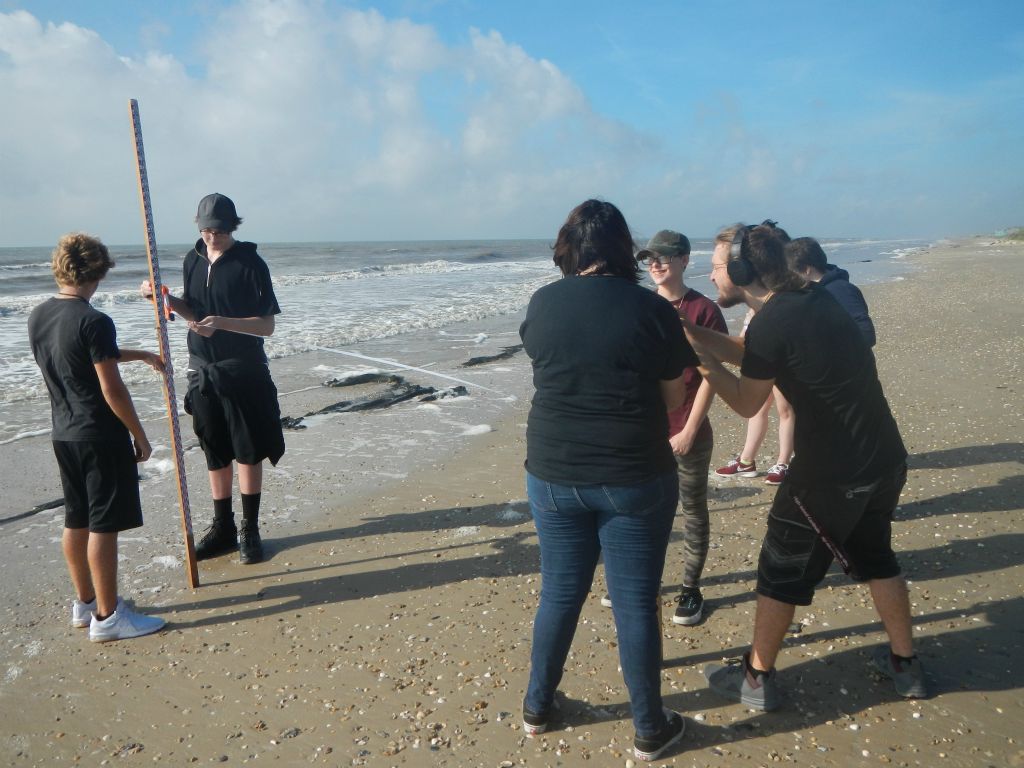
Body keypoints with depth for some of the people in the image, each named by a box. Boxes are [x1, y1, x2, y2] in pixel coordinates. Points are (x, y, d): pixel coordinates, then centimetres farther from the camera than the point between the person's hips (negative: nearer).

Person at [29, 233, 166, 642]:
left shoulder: (38, 316, 6)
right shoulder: (94, 322, -20)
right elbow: (112, 389, -20)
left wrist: (142, 355, 30)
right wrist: (140, 436, -9)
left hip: (64, 435, 8)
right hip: (101, 437, -8)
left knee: (76, 521, 16)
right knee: (103, 526, 0)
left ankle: (85, 602, 30)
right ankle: (107, 616, 10)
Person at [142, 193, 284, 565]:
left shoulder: (251, 264, -10)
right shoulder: (194, 260, 7)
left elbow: (266, 325, -14)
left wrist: (222, 322, -28)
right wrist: (166, 299, -1)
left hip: (244, 372, -5)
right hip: (202, 370, 5)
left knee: (247, 452, 4)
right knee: (215, 453, 12)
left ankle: (250, 530, 16)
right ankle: (222, 528, 24)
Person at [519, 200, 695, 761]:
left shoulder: (542, 303, -2)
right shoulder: (652, 309, -9)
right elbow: (673, 400, -2)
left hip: (553, 475, 3)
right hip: (635, 479, -2)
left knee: (559, 593, 19)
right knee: (635, 604, 11)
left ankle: (537, 707, 37)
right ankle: (650, 730, 29)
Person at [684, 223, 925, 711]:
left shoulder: (770, 324, -21)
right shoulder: (810, 298, 5)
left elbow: (746, 403, -7)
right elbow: (748, 355, 13)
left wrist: (700, 356, -3)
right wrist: (690, 331, 7)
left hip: (831, 473, -8)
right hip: (884, 459, 8)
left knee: (782, 571, 9)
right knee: (875, 559, 26)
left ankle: (756, 679, 24)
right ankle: (904, 665, 41)